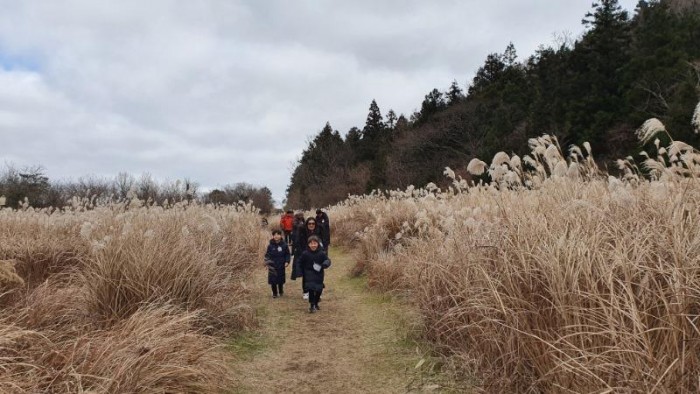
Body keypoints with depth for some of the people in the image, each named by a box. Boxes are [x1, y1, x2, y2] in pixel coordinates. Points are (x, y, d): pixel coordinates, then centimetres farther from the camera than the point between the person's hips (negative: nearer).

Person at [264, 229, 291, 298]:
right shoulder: (270, 246, -5)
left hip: (281, 266, 0)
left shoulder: (284, 245, -4)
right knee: (273, 281, 2)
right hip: (272, 266, 0)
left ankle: (281, 292, 32)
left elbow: (287, 254, 4)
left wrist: (287, 261, -7)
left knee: (281, 281, 10)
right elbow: (267, 255, 0)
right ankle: (274, 293, 19)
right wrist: (267, 262, -13)